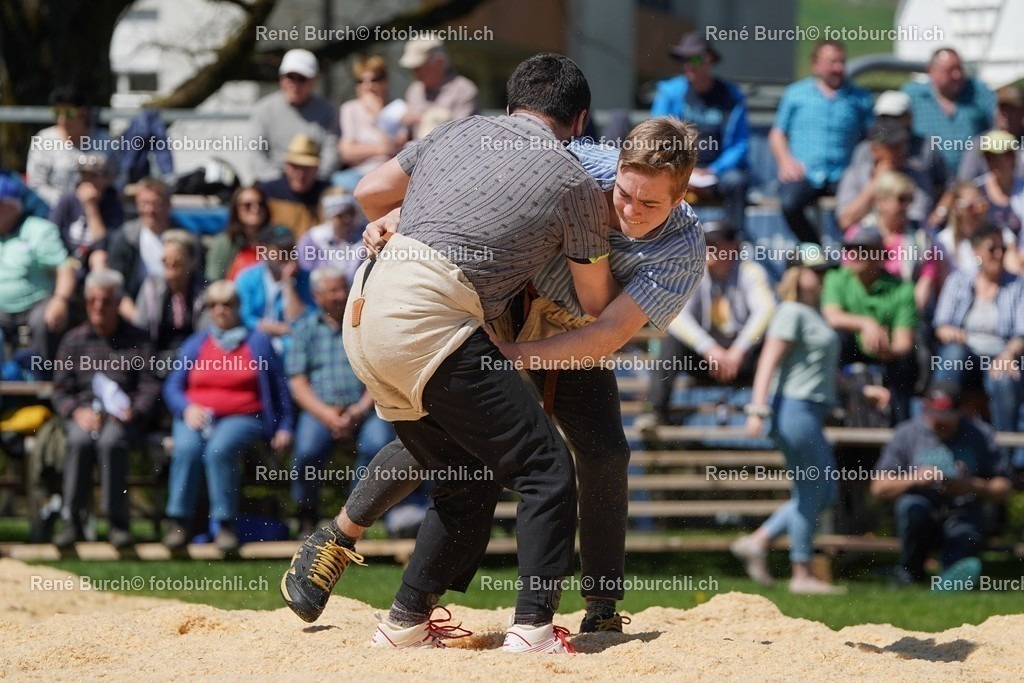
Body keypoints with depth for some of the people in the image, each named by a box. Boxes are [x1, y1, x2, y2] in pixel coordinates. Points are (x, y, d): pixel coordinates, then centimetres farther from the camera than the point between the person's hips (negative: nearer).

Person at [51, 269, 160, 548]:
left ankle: (119, 522, -29)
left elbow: (150, 386, 5)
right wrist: (77, 412, -9)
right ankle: (72, 521, -31)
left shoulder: (137, 339, 13)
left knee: (111, 441, -35)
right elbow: (60, 390, 11)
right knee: (80, 440, -33)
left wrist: (134, 411, -14)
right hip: (84, 413, 2)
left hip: (122, 414, -1)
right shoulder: (74, 340, 17)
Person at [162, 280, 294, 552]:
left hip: (242, 417, -2)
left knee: (219, 448, -36)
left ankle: (225, 525, -33)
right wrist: (187, 408, -7)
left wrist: (284, 427, 7)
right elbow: (172, 386, 13)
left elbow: (279, 387, 15)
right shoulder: (194, 344, 20)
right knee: (186, 448, -33)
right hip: (197, 415, 2)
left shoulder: (258, 342, 14)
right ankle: (178, 522, -32)